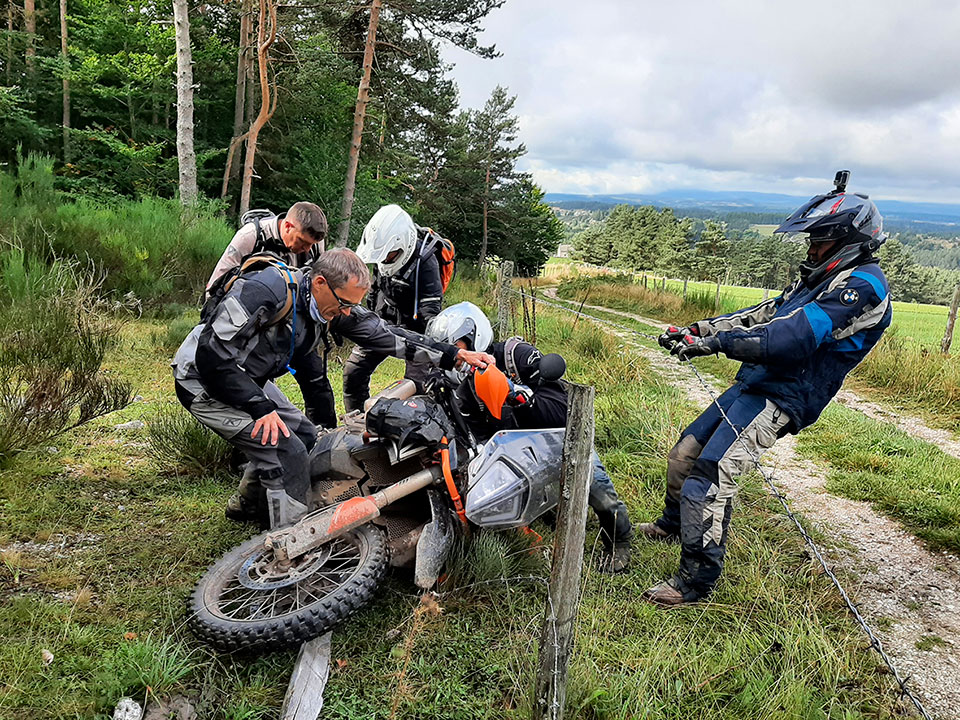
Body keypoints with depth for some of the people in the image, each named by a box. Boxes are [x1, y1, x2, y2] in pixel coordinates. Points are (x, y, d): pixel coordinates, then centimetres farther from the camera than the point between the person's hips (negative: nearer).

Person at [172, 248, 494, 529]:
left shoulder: (336, 309, -9)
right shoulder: (265, 291, -32)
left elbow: (389, 336, -5)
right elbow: (213, 355, -31)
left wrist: (455, 355, -8)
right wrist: (262, 409, -30)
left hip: (249, 379, 8)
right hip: (205, 381, -8)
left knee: (305, 435, 16)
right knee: (288, 454, -18)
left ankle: (245, 505, 36)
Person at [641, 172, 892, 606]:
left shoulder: (861, 286, -14)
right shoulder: (820, 279, 19)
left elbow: (790, 338, -25)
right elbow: (761, 315, 17)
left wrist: (715, 342, -24)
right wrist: (695, 330, 6)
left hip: (779, 398, -10)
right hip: (753, 384, 10)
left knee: (708, 475, -19)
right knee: (684, 453, 15)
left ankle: (697, 579, -7)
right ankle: (673, 525, 39)